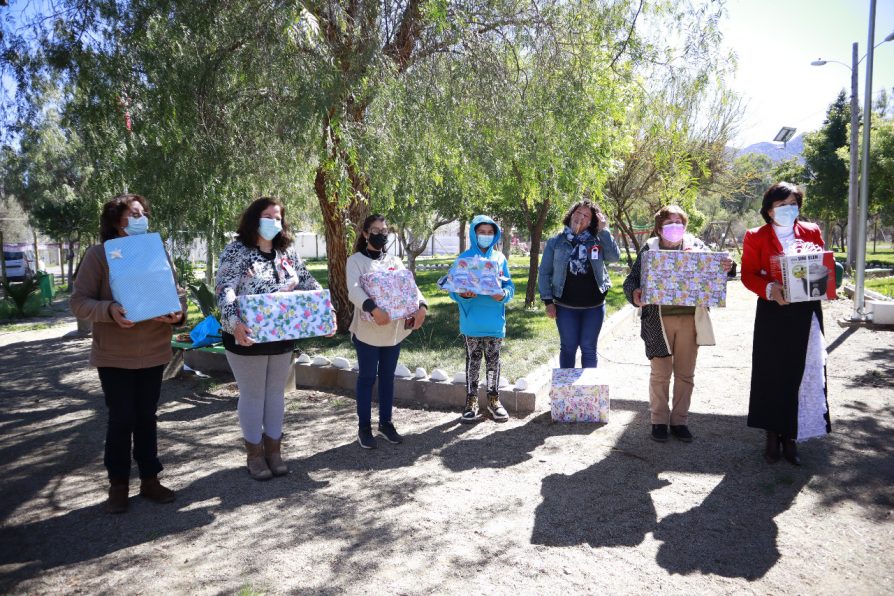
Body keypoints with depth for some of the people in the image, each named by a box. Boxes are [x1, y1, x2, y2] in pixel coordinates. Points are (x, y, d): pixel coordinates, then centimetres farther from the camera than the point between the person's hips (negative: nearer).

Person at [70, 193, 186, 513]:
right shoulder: (99, 254, -6)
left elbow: (177, 291, 7)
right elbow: (79, 301, -8)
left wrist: (178, 312, -15)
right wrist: (109, 311, -27)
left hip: (153, 352, 3)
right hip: (114, 355, -3)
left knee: (146, 417, 12)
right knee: (121, 418, 2)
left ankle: (150, 479, 23)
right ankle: (118, 484, 20)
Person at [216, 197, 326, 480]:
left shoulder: (288, 252, 6)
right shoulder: (236, 251, -10)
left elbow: (308, 283, 8)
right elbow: (225, 291, -20)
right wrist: (234, 322, -36)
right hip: (247, 337, -5)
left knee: (276, 393, 13)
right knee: (252, 395, 8)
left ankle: (273, 450, 28)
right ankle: (254, 454, 23)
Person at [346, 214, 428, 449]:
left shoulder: (394, 261, 13)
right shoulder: (356, 260, -2)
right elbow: (353, 290, -19)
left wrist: (422, 306, -20)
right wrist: (373, 309, -37)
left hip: (394, 329, 5)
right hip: (368, 329, -4)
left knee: (388, 376, 12)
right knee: (367, 377, 3)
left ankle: (386, 423, 23)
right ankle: (364, 427, 14)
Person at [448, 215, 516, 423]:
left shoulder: (500, 258, 4)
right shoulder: (465, 258, -2)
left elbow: (509, 285, 5)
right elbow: (454, 289, -3)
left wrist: (504, 295, -17)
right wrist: (463, 295, -25)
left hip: (495, 320, 2)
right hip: (472, 321, -2)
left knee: (493, 361, 12)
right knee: (473, 361, 9)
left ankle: (493, 400, 25)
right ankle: (471, 401, 20)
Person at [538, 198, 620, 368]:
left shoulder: (597, 240, 1)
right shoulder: (556, 241, -1)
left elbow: (614, 257, -13)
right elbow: (545, 273, 0)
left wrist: (604, 230, -11)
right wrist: (548, 301, -6)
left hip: (594, 305, 1)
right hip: (565, 306, 0)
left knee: (589, 348, 9)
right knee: (568, 347, 9)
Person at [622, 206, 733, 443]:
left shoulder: (696, 246, 4)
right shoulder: (649, 248, 0)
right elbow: (632, 278, -2)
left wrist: (724, 268, -19)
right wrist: (634, 294, -24)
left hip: (690, 318, 2)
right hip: (659, 319, -2)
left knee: (685, 373, 10)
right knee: (660, 373, 7)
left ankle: (680, 421, 25)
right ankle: (659, 420, 21)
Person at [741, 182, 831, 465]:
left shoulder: (812, 232, 11)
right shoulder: (756, 237, 4)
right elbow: (748, 274, -1)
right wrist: (769, 289, -20)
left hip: (806, 314, 2)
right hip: (772, 313, -2)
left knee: (801, 375, 3)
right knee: (771, 375, 2)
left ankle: (791, 437, 15)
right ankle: (772, 436, 15)